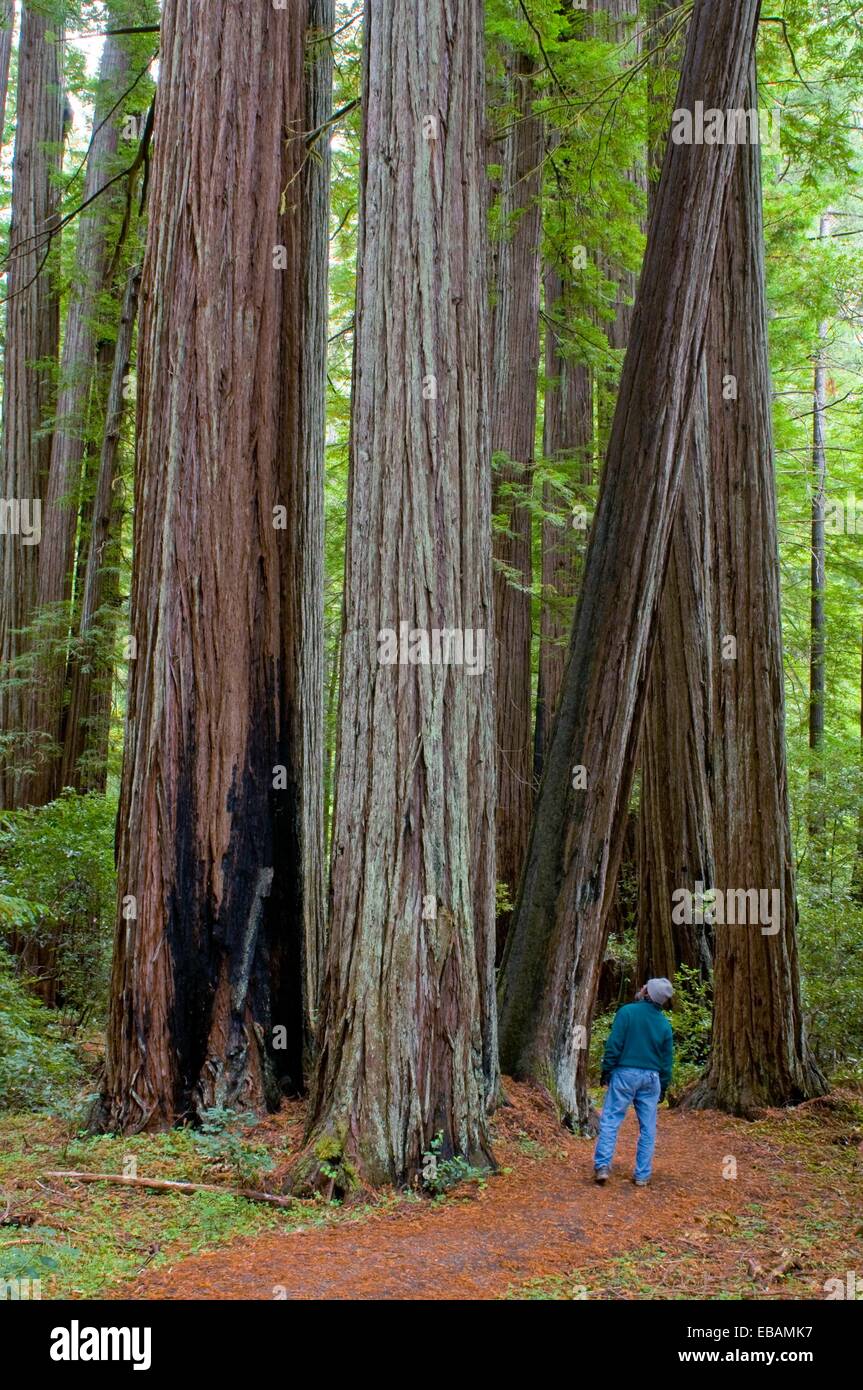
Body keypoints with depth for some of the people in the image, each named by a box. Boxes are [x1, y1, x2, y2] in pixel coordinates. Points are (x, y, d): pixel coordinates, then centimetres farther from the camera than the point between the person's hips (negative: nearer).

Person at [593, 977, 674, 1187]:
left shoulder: (627, 1012, -8)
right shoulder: (665, 1025, 5)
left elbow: (614, 1045, -11)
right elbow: (667, 1060, 10)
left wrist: (606, 1071, -2)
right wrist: (663, 1087, 18)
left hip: (624, 1073, -3)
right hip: (651, 1078, 3)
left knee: (610, 1120, -1)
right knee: (648, 1128, 8)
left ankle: (602, 1165, -13)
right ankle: (642, 1175, 9)